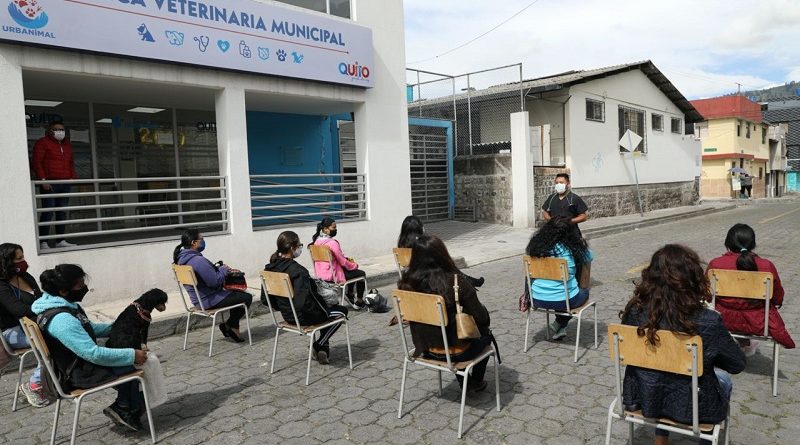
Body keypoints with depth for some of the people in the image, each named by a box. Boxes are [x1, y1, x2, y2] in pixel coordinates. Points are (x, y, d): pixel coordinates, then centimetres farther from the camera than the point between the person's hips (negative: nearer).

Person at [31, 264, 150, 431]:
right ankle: (125, 410, 11)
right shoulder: (62, 320, -31)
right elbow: (94, 354, -31)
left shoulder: (63, 305, 1)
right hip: (79, 375, -10)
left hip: (77, 364, 10)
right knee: (133, 366, -8)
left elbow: (90, 328, 16)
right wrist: (132, 355, -25)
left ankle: (122, 407, 16)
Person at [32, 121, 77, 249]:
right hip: (50, 183, -6)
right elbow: (37, 162, -5)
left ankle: (60, 240, 11)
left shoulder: (67, 144, 21)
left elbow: (71, 162, 25)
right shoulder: (42, 143, 1)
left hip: (65, 183, 6)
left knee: (62, 212, 6)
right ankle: (43, 242, -6)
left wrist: (72, 177, 10)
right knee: (48, 213, -9)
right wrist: (43, 179, -14)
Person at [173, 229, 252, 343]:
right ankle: (229, 326, 11)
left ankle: (233, 328, 25)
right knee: (247, 297, -2)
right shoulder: (198, 260, -28)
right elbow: (215, 281, -27)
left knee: (238, 293, 25)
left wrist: (222, 269, 6)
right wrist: (223, 269, -10)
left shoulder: (182, 258, 4)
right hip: (208, 301, -11)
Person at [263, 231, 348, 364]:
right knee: (342, 311, 15)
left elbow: (265, 298, 4)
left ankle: (322, 348, 34)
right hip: (303, 318, -8)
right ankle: (319, 346, 18)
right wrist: (326, 312, -17)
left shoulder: (270, 268, -4)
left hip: (287, 316, 8)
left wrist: (284, 307, 17)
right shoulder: (297, 271, -29)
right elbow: (303, 302, -34)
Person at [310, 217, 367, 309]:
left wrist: (347, 259, 10)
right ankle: (359, 302, 21)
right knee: (361, 273, 11)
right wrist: (354, 265, 0)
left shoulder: (317, 241, 3)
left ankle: (349, 294, 34)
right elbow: (342, 262, -18)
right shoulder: (332, 243, -24)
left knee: (353, 271, 28)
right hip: (333, 276, -9)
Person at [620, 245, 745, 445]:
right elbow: (737, 364, -10)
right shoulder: (708, 322, -27)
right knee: (724, 379, 29)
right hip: (688, 408, -2)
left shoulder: (634, 311, -19)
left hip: (641, 400, 2)